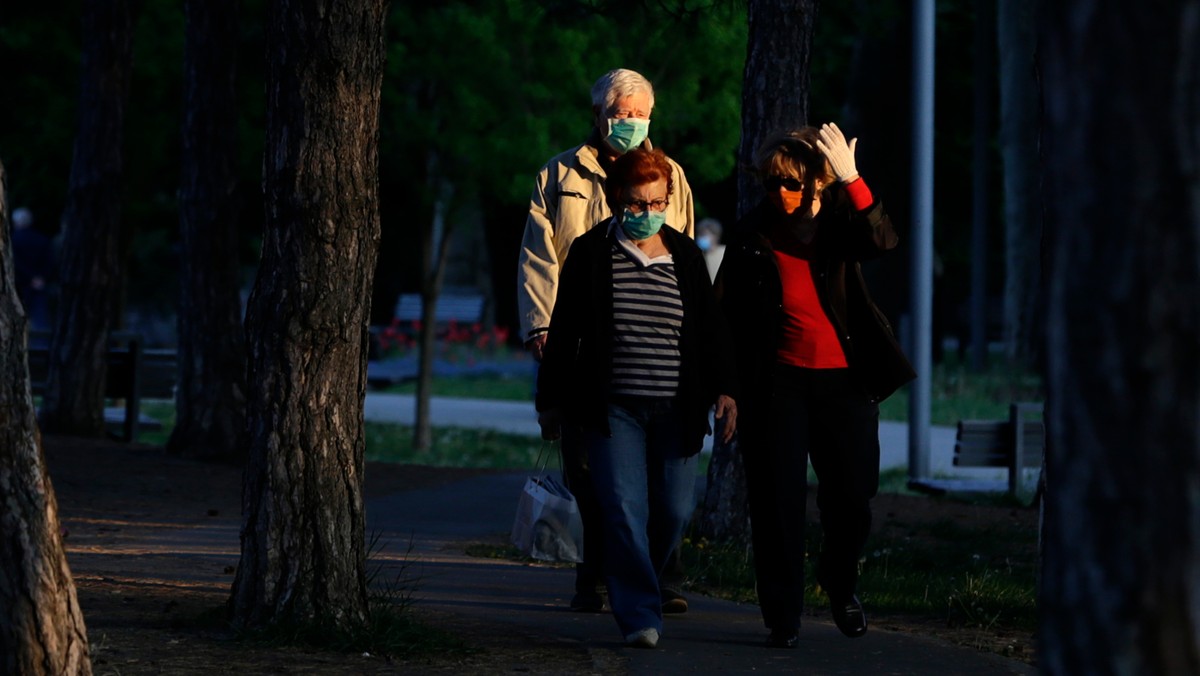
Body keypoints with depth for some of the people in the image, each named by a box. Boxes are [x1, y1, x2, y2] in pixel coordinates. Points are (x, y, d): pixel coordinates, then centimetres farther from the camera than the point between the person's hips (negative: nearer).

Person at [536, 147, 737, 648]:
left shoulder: (685, 255, 7)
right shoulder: (591, 252, 0)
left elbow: (711, 329, 12)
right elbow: (563, 330, 5)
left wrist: (723, 389, 1)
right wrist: (551, 401, 6)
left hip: (675, 411, 3)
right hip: (613, 408, -2)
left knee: (675, 510, 1)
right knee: (625, 509, -13)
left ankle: (634, 583, 28)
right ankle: (639, 615, -10)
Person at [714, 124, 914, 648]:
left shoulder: (837, 224, 0)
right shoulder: (752, 236, 0)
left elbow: (882, 242, -22)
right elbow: (725, 314, 5)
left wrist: (851, 179, -30)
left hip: (843, 382, 1)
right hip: (777, 383, 0)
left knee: (851, 498, 2)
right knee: (778, 502, -3)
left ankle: (840, 584, 31)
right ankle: (782, 617, 7)